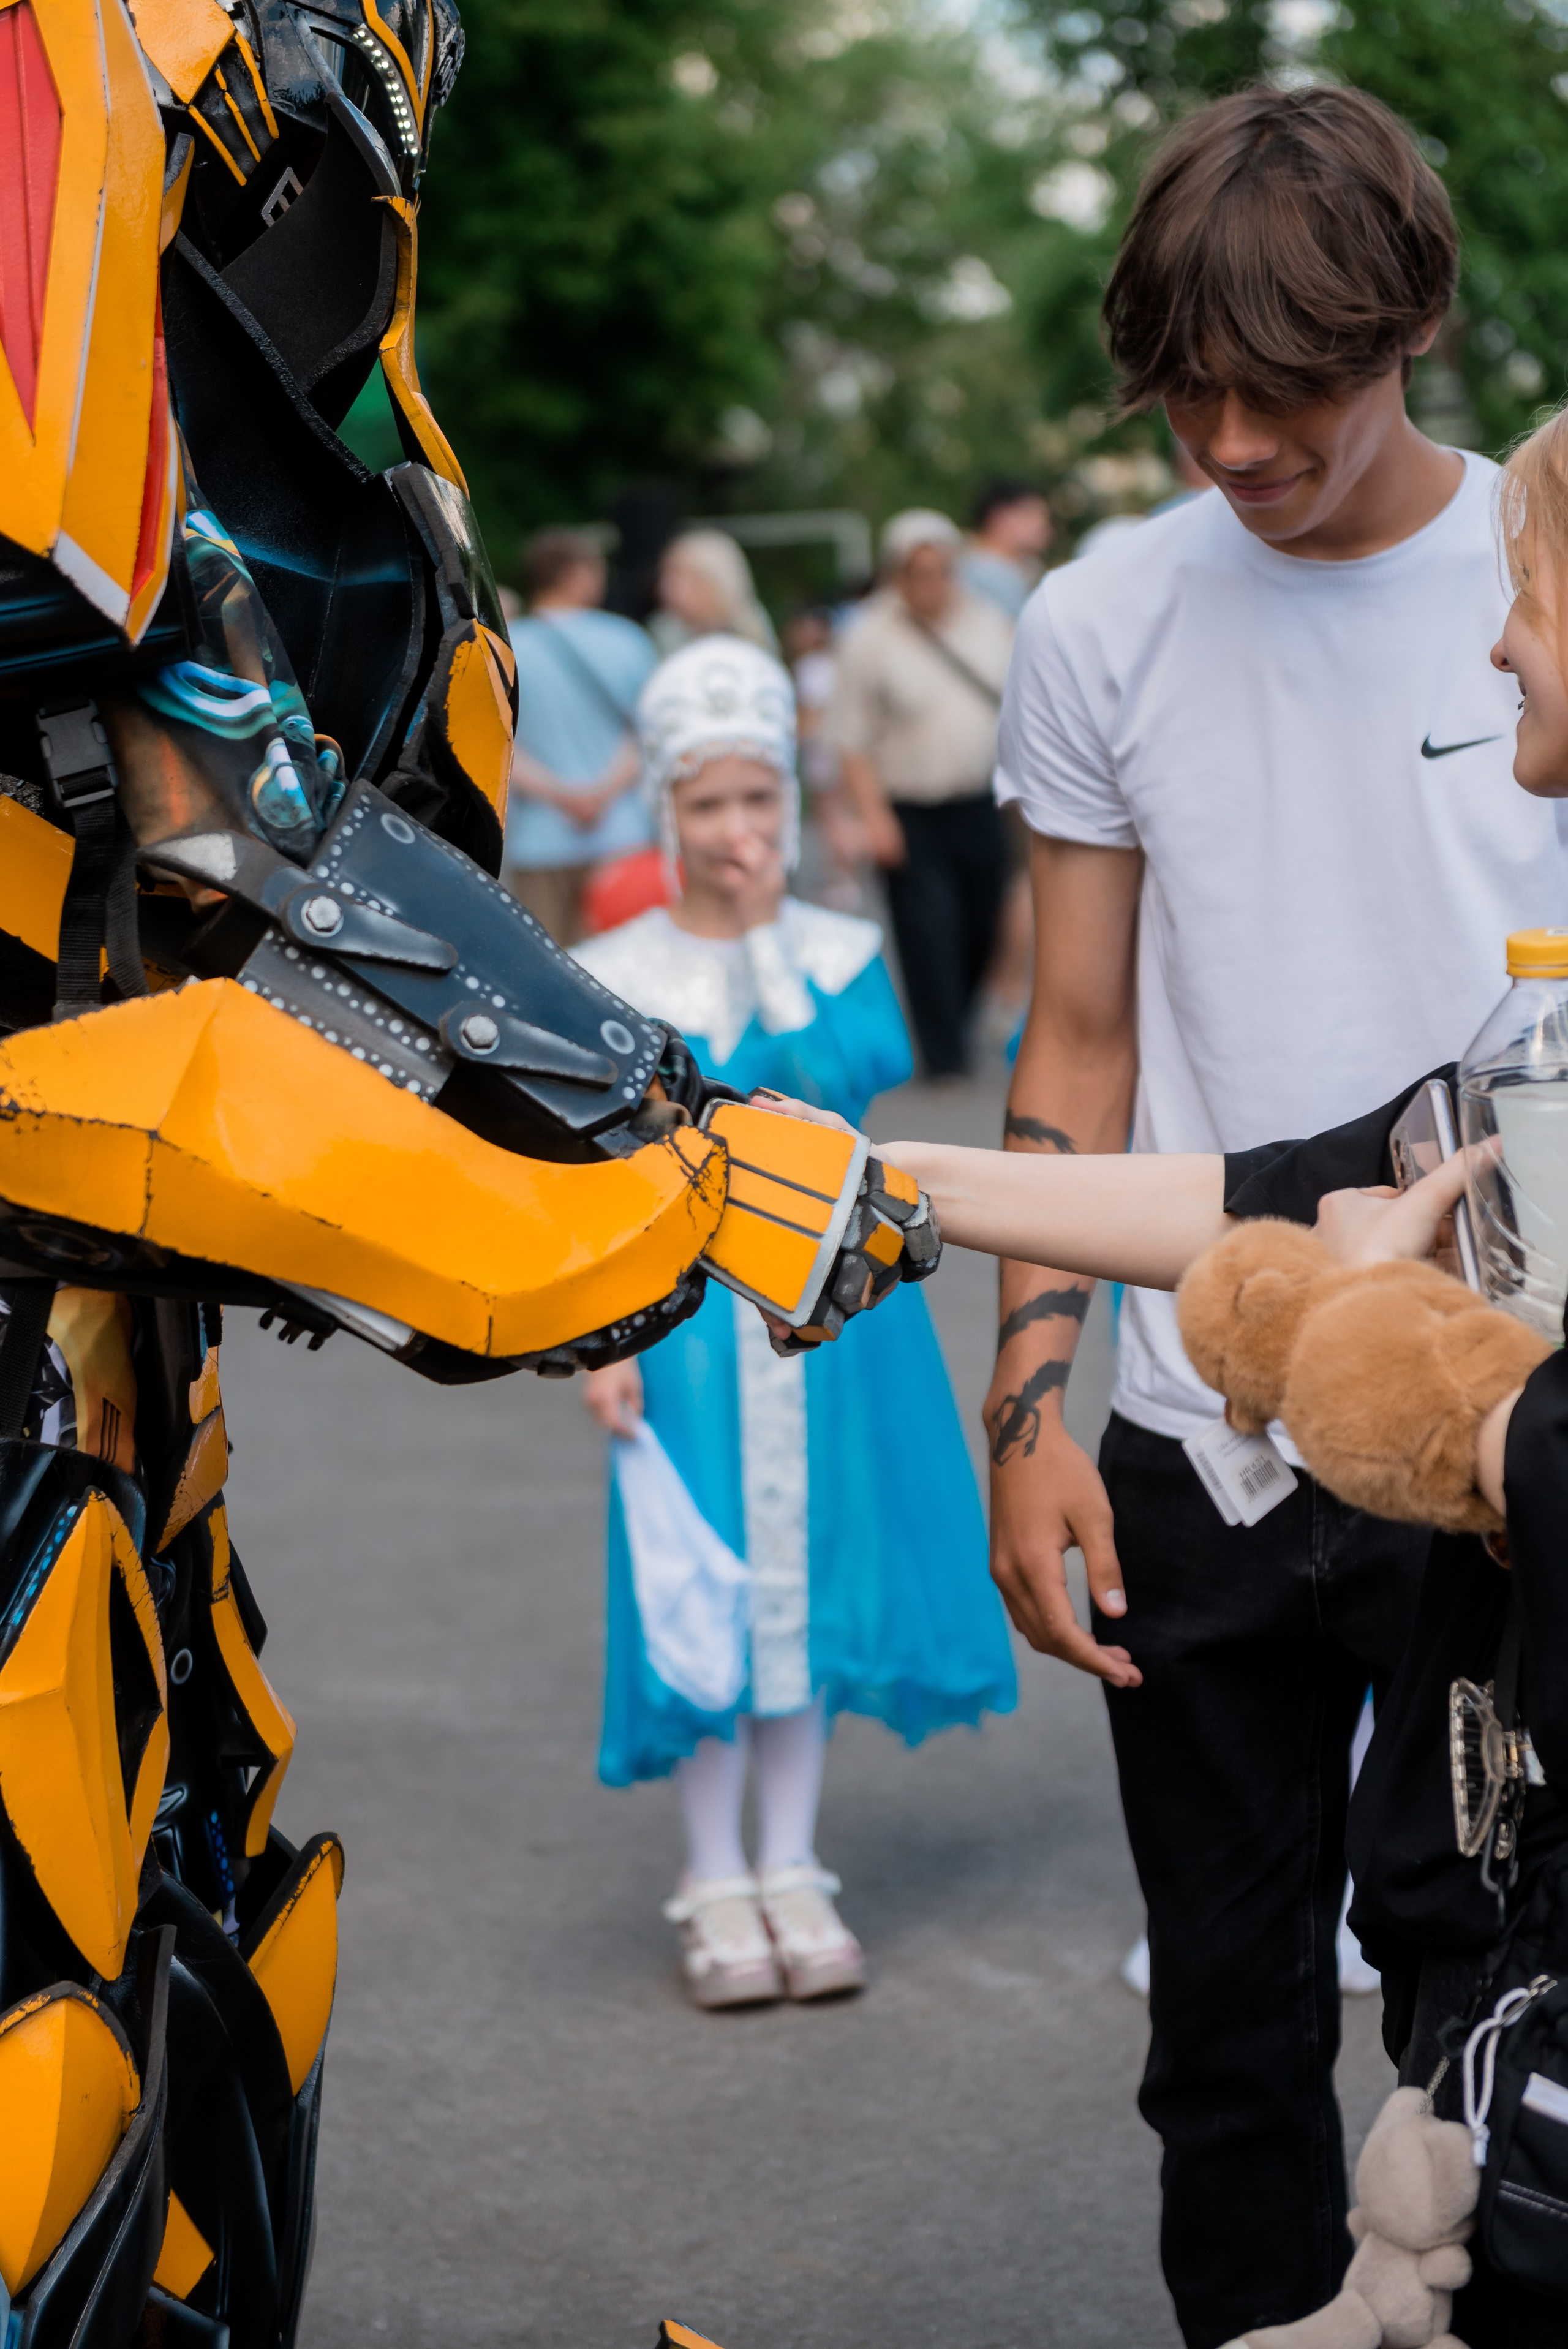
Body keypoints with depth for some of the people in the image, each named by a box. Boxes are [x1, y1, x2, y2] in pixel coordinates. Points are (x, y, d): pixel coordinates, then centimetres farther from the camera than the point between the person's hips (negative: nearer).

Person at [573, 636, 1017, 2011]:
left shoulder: (842, 950, 4)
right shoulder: (617, 979, -3)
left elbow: (862, 1065, -12)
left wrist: (769, 937, -8)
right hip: (691, 1310, -2)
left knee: (811, 1565, 9)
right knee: (701, 1586, 2)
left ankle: (794, 1871, 21)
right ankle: (716, 1885, 15)